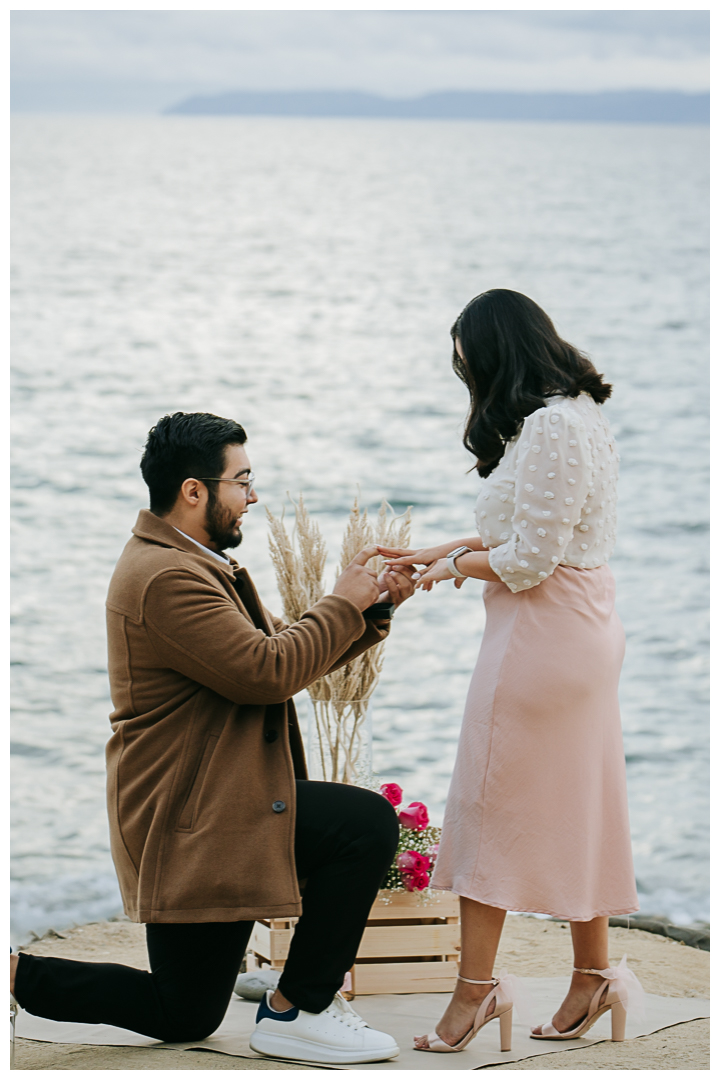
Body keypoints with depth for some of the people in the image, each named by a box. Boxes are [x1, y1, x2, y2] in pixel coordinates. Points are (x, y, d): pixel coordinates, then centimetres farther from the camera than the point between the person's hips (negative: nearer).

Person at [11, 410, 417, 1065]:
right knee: (367, 824, -20)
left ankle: (14, 975, 16)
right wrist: (344, 604, -13)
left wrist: (372, 609, 5)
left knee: (184, 1019, 15)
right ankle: (296, 1012, -11)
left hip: (187, 808, 11)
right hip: (192, 815, -11)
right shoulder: (168, 578, -20)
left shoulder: (197, 566, 17)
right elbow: (267, 671, -25)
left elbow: (284, 647, 17)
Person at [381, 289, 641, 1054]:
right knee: (573, 805, 13)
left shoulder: (551, 427, -20)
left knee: (493, 804, -3)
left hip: (539, 637, -10)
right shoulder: (574, 416, 12)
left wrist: (458, 566, -4)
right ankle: (594, 975, 19)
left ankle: (477, 984, 2)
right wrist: (443, 553, 14)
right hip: (582, 627, 10)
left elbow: (527, 560, -21)